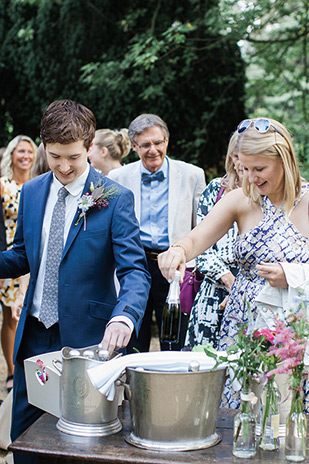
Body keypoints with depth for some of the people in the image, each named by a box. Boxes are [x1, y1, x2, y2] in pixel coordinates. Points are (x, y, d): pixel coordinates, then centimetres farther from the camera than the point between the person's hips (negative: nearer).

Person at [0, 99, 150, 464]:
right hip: (34, 335, 5)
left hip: (85, 335, -4)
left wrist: (124, 317, -36)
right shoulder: (31, 192, 5)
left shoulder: (115, 199, -12)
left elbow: (135, 270, -17)